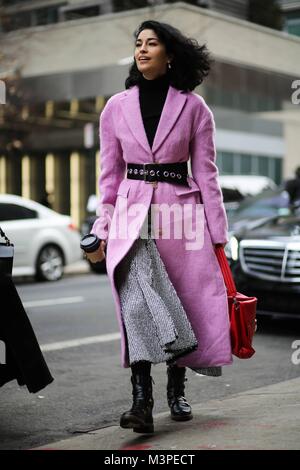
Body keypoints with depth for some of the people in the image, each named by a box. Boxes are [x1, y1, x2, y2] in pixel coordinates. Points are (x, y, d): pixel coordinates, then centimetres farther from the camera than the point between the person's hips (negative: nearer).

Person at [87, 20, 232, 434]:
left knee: (185, 303, 4)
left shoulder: (193, 107, 5)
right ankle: (142, 401, -22)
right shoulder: (116, 107, 9)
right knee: (139, 302, -19)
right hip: (132, 214, 0)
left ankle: (176, 391, 22)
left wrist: (218, 233, 2)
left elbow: (205, 173, 5)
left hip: (181, 212, 0)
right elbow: (110, 174, 12)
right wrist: (102, 229, 8)